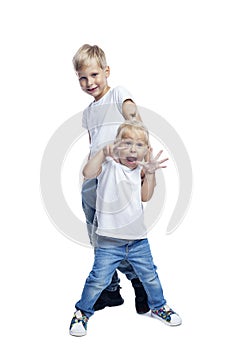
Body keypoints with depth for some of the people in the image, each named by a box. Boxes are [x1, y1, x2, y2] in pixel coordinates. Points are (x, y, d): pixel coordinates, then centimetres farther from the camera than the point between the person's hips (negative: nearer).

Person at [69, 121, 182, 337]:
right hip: (109, 240, -5)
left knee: (149, 276, 18)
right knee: (99, 279, -1)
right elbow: (88, 173, -30)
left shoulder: (138, 169, 7)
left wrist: (150, 173, -6)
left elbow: (145, 197, 5)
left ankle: (159, 307, 42)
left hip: (138, 239, 5)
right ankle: (82, 313, 23)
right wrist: (104, 151, -38)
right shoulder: (109, 165, -12)